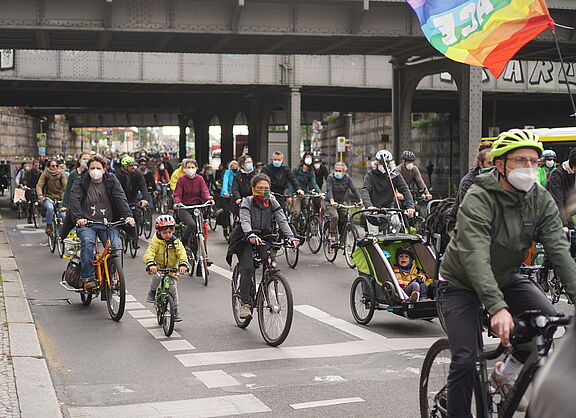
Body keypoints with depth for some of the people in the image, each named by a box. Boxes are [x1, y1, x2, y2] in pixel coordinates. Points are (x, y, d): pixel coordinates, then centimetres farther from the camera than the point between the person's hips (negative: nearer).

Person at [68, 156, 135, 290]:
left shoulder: (111, 181, 7)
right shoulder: (80, 182, 3)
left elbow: (121, 198, -5)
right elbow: (74, 200, -12)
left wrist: (128, 215, -22)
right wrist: (78, 218, -30)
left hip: (108, 223, 2)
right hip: (86, 223, -2)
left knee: (114, 246, -21)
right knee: (88, 242, -31)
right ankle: (88, 278, -24)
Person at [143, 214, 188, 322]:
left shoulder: (176, 243, -6)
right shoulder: (155, 242, -12)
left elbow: (182, 254, -18)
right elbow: (149, 254, -25)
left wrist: (183, 264, -39)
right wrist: (151, 264, -46)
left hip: (171, 269, 2)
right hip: (157, 267, -2)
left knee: (172, 285, -10)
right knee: (156, 276, -33)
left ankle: (175, 309, 6)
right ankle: (152, 292, -4)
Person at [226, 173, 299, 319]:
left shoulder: (272, 202, -4)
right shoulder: (247, 202, -14)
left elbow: (282, 221, -13)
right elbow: (245, 221, -29)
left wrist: (291, 237, -29)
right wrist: (251, 235, -50)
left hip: (264, 237, 4)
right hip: (246, 238, -4)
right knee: (247, 268, -19)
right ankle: (245, 303, -15)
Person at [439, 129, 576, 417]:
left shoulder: (541, 200, -11)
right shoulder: (478, 199, -28)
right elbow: (475, 258, -39)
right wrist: (497, 308, -50)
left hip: (505, 277, 5)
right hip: (462, 282, -5)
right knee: (465, 359, -13)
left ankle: (505, 374, 6)